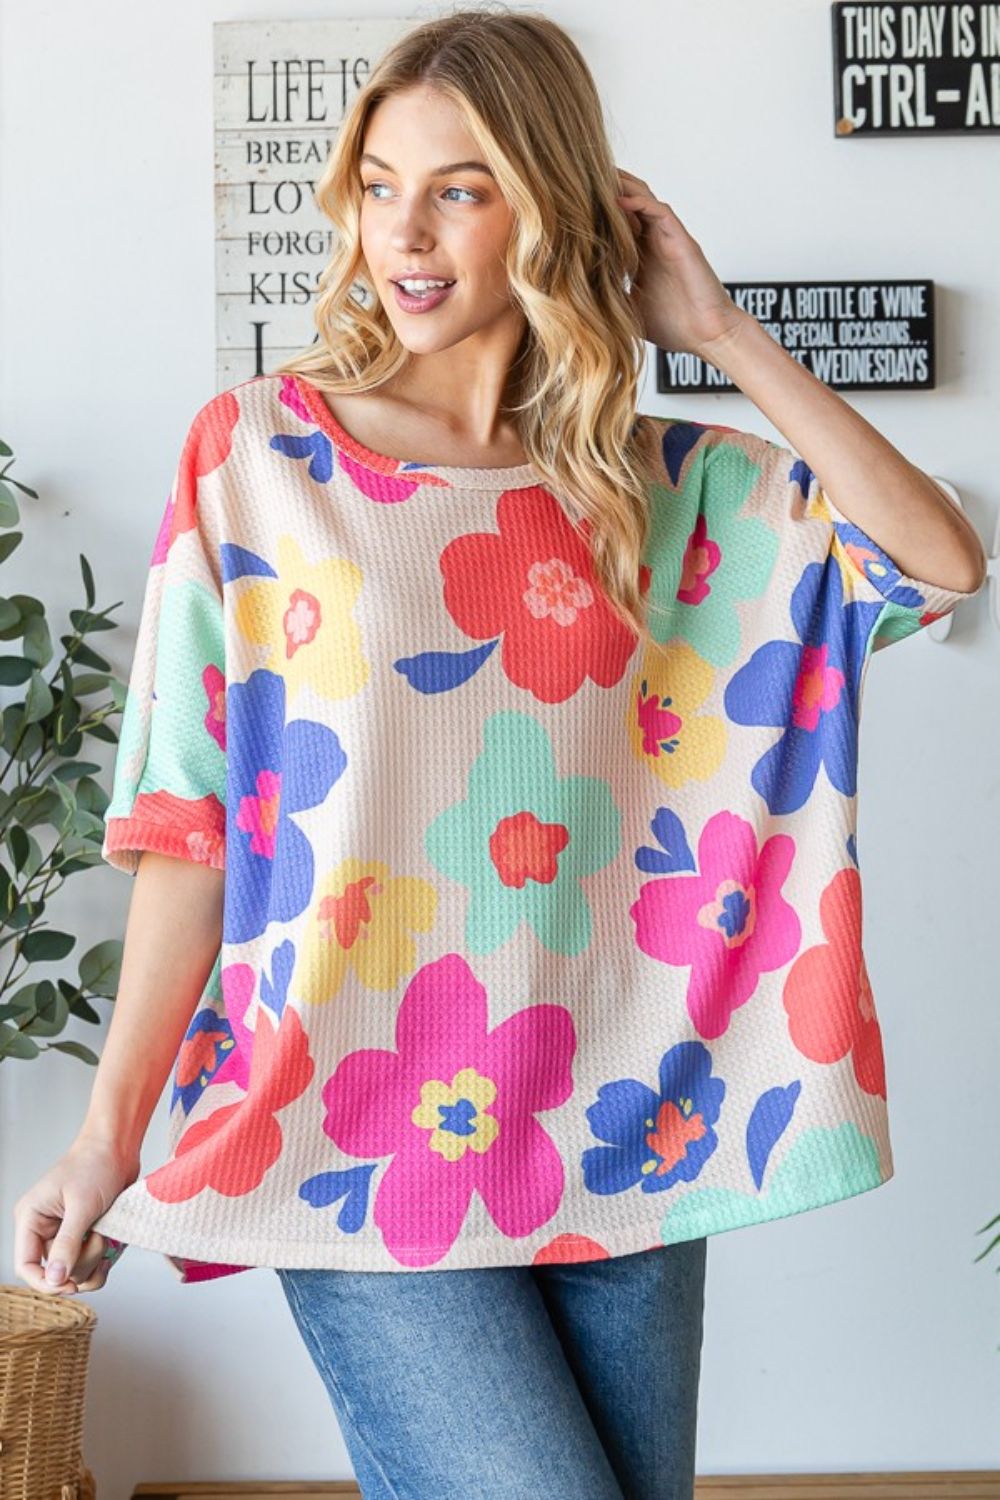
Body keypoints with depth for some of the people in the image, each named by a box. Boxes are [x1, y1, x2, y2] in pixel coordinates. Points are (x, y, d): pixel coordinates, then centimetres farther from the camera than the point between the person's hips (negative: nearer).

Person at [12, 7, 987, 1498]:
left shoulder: (662, 481, 6)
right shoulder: (259, 452, -1)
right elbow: (189, 820, -2)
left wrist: (724, 335, -4)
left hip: (618, 1126, 4)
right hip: (360, 1134, -3)